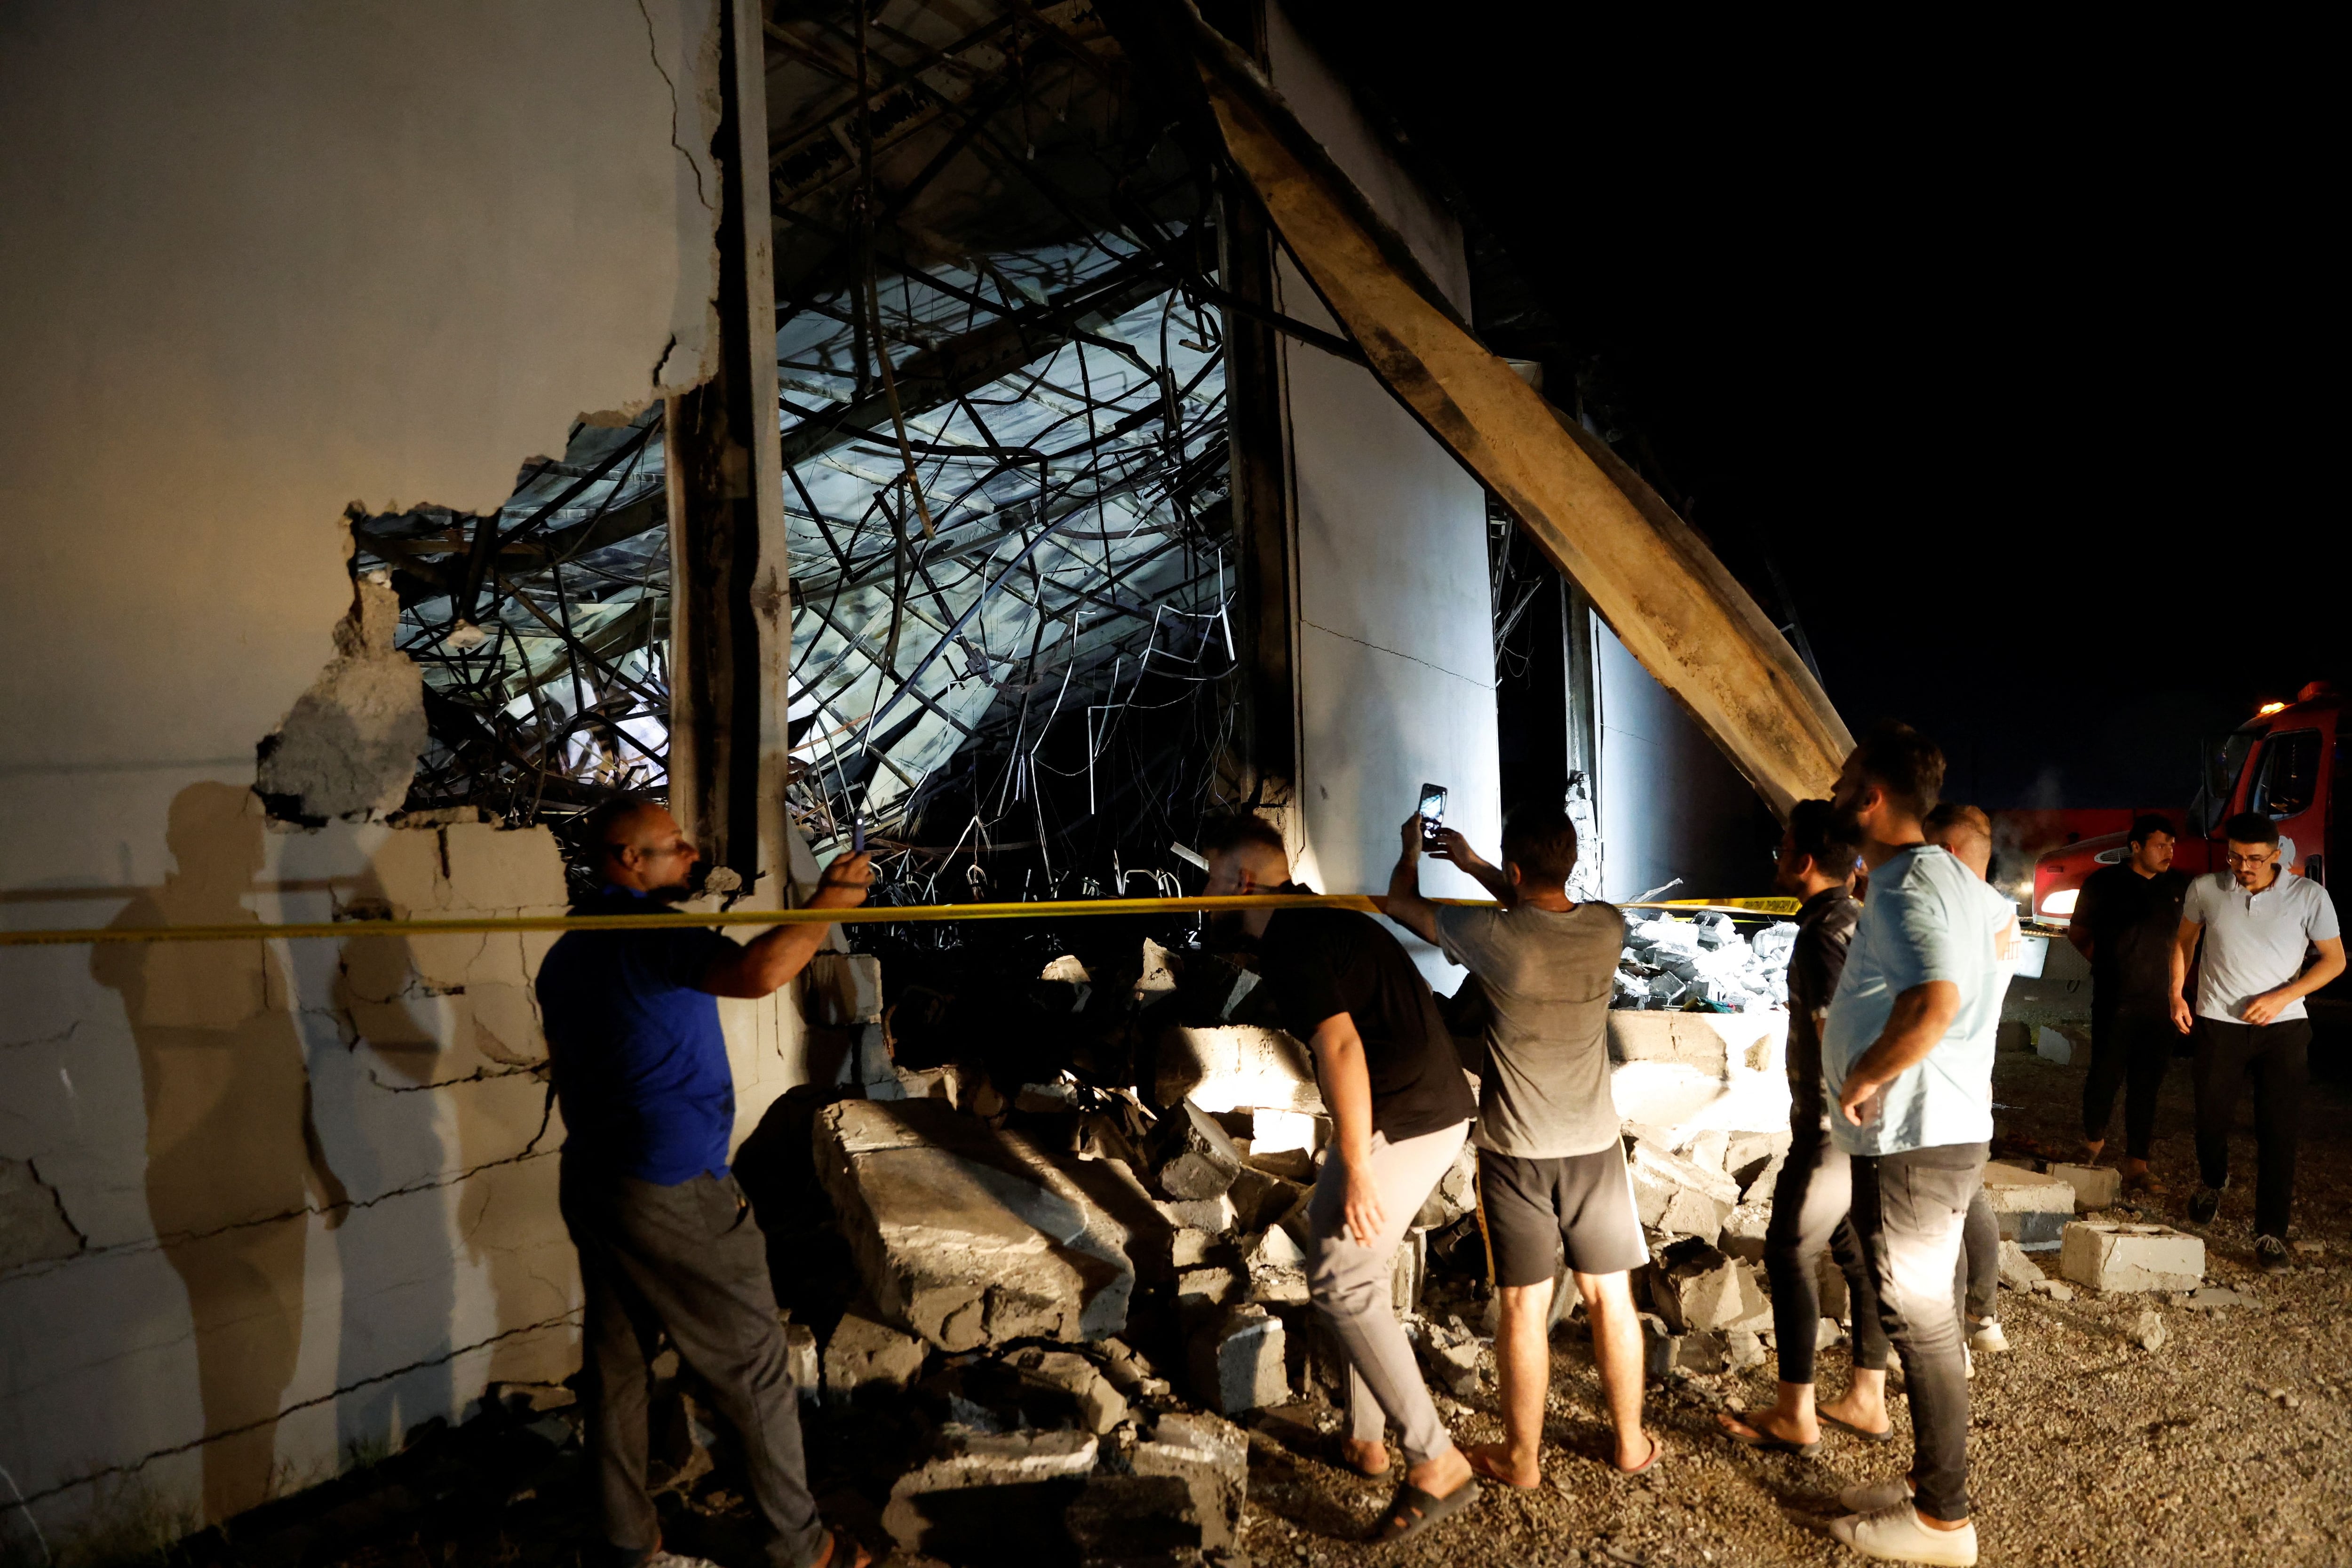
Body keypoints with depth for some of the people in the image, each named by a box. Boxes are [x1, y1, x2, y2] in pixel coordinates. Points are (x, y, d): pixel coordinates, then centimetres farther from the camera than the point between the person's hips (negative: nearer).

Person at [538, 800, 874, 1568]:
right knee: (755, 1370, 3)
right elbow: (757, 972, -39)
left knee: (614, 1364, 16)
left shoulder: (566, 952, 11)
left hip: (590, 1181, 9)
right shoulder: (650, 933, -19)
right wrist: (829, 903, -29)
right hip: (673, 1194, -9)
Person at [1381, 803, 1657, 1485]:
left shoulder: (1495, 936, -20)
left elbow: (1402, 904, -3)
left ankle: (1521, 1458, 20)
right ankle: (1631, 1443, 29)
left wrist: (1411, 850, 17)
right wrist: (1472, 863, 21)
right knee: (1610, 1296, 15)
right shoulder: (1607, 927, -7)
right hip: (1595, 1145, 4)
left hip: (1516, 1151, -4)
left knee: (1524, 1306, 6)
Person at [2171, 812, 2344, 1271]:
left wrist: (2281, 997, -14)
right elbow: (2185, 940, 13)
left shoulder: (2309, 896, -8)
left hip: (2283, 1026, -1)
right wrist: (2177, 994, 4)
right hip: (2218, 1023, 1)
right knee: (2212, 1118, 9)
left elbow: (2334, 959, -2)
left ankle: (2271, 1233, 7)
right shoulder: (2205, 890, -4)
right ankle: (2212, 1185, 41)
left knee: (2279, 1131, -1)